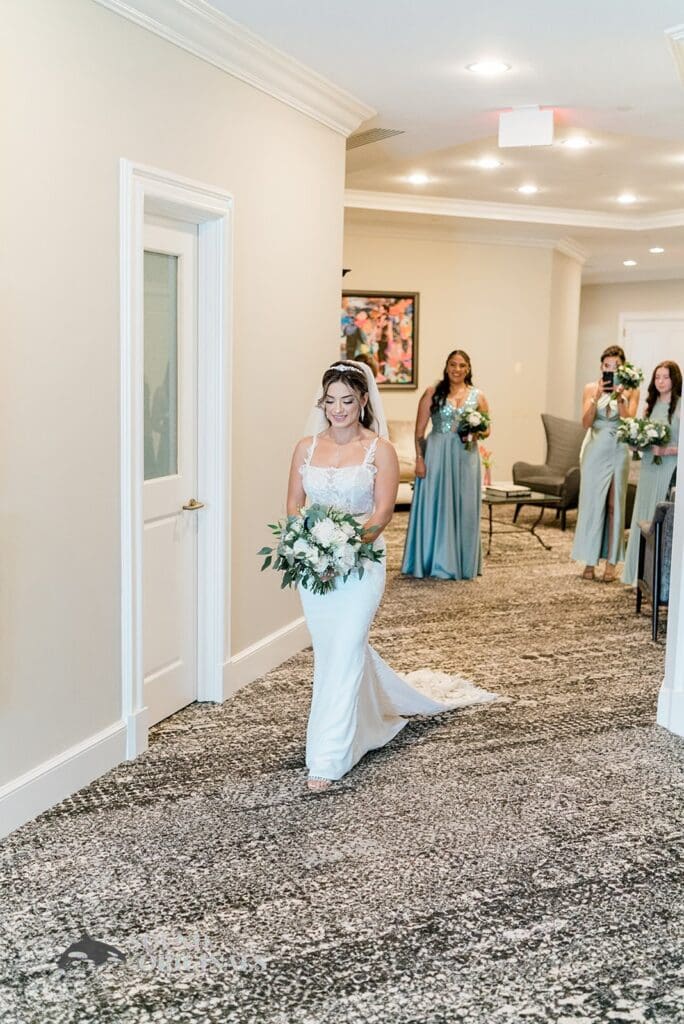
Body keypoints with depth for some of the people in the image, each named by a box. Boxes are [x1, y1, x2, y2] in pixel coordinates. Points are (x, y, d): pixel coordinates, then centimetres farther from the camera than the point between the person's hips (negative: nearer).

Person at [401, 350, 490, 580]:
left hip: (465, 457, 2)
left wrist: (476, 432, -10)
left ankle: (461, 563, 17)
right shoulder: (433, 393, 2)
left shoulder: (478, 396, 8)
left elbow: (486, 430, 13)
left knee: (463, 509, 5)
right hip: (436, 456, -2)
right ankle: (433, 561, 11)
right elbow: (420, 429, -1)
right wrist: (419, 458, -9)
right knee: (434, 507, 1)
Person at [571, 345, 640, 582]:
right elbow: (586, 423, -8)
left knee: (614, 505, 1)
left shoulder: (630, 391, 0)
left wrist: (620, 397, -20)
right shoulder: (591, 388, 1)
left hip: (618, 452, 0)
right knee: (591, 502, 1)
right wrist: (597, 396, -19)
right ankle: (589, 561, 7)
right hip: (594, 451, 0)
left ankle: (611, 562, 7)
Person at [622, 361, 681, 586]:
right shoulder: (651, 405, 12)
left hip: (669, 468, -7)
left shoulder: (680, 406, -9)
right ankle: (641, 574, 18)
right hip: (648, 467, 7)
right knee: (643, 518, 9)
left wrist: (667, 450, -23)